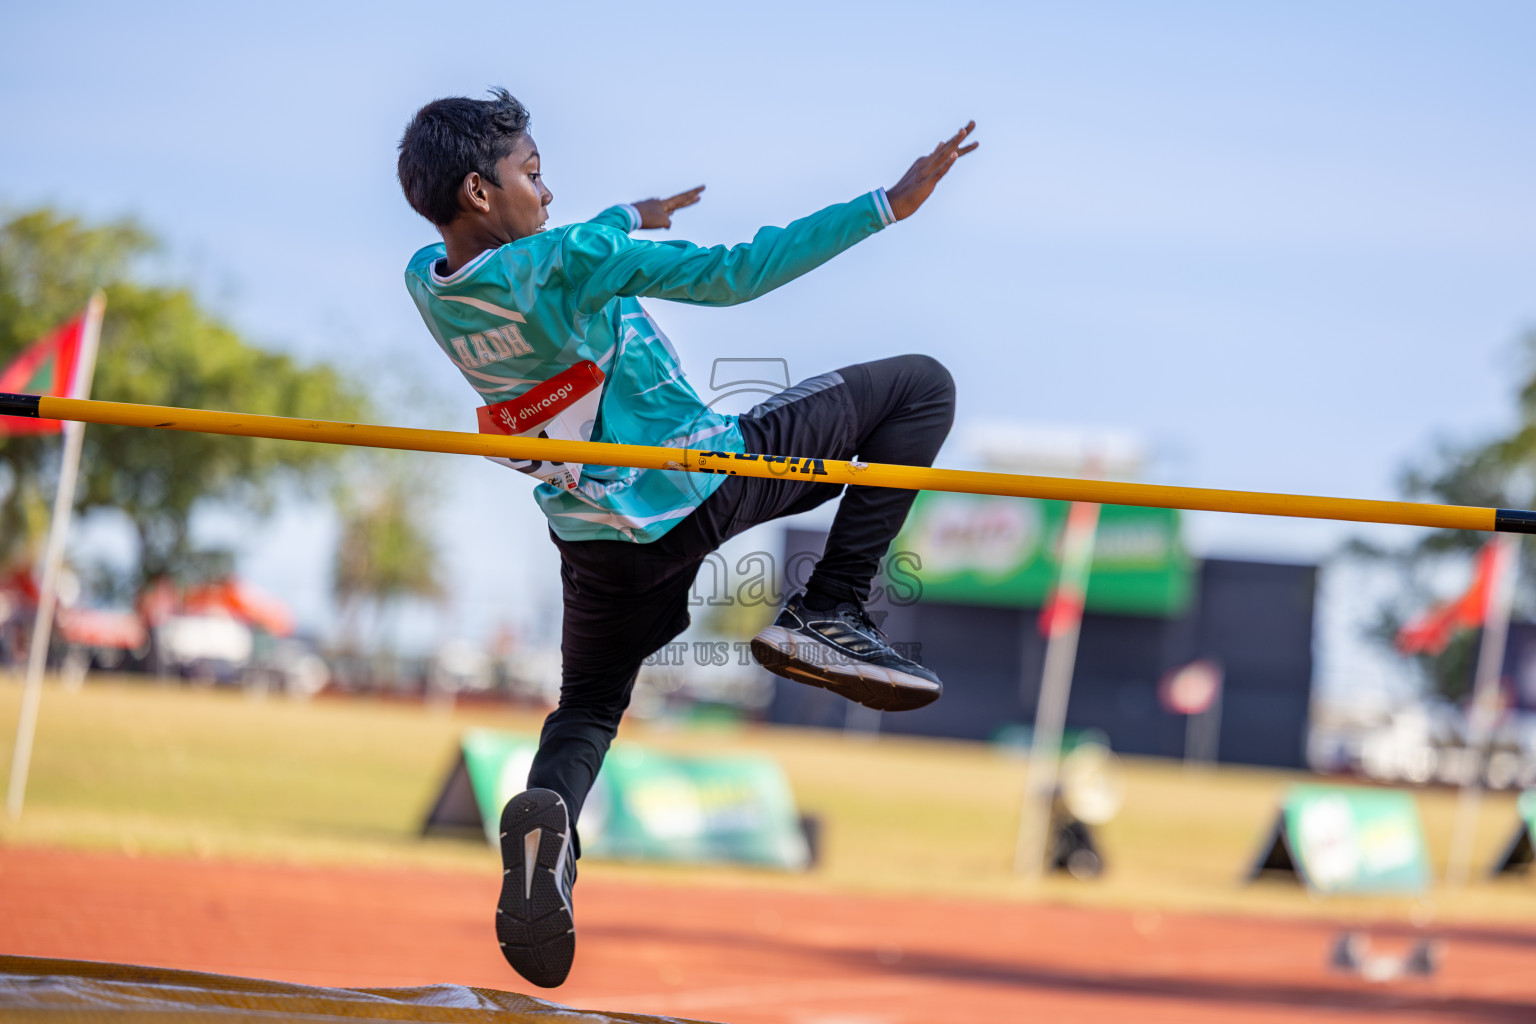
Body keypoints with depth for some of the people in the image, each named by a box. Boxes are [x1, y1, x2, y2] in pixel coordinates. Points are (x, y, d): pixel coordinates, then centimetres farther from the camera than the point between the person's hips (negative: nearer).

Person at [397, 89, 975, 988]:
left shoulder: (427, 281, -2)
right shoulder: (566, 263, -24)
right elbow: (734, 276, -29)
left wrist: (630, 217, 38)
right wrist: (887, 206, -27)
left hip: (598, 539, 6)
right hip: (702, 490, -6)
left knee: (588, 707, 27)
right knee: (922, 387, 4)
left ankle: (545, 813, -11)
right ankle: (831, 616, -1)